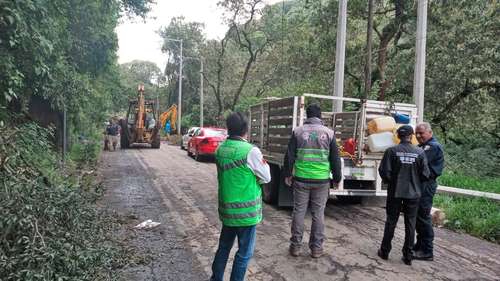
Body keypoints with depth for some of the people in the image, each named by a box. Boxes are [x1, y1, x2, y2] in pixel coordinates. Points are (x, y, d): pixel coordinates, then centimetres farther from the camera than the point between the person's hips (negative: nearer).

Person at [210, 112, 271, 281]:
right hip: (246, 211, -6)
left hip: (226, 209, 7)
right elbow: (266, 178, -8)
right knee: (244, 253, 9)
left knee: (224, 247, 23)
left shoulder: (220, 149, 0)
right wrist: (263, 163, 9)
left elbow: (224, 175, 7)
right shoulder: (250, 151, -19)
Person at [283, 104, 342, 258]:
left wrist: (287, 174, 12)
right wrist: (337, 177, 14)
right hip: (322, 180, 0)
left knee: (299, 211, 9)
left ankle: (295, 246, 16)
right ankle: (316, 247, 16)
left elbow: (289, 155, 2)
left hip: (301, 179, 0)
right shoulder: (329, 133, 1)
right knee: (318, 213, 9)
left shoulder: (298, 131, 0)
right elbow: (335, 158, 5)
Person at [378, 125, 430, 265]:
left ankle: (384, 251, 21)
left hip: (395, 192, -1)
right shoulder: (419, 152, -6)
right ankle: (408, 256, 16)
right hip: (413, 193, 1)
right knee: (410, 224, 10)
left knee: (391, 222, 11)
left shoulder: (391, 151, -11)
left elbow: (384, 171, -11)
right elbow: (425, 174, -4)